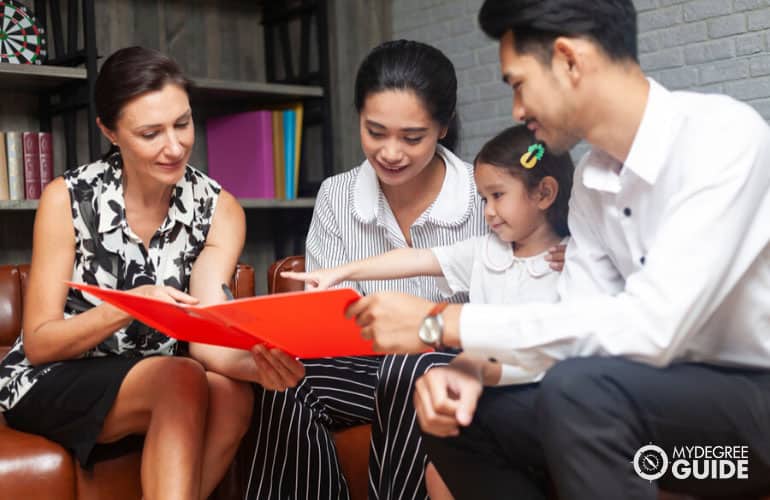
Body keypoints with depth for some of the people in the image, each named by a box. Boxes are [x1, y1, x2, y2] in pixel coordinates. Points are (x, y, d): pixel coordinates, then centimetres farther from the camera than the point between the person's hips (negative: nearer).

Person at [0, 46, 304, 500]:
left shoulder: (218, 209, -8)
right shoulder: (68, 199, -13)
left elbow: (206, 340, -18)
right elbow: (38, 343, -12)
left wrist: (256, 363, -41)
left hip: (160, 382, 3)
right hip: (52, 383, -3)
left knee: (233, 394, -30)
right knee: (185, 379, -31)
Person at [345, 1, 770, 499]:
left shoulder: (723, 135, -22)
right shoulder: (592, 180, 2)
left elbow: (650, 329, -32)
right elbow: (581, 324, 3)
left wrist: (445, 322, -26)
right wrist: (475, 368, -16)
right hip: (683, 392, 7)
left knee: (577, 389, -32)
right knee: (460, 415, -3)